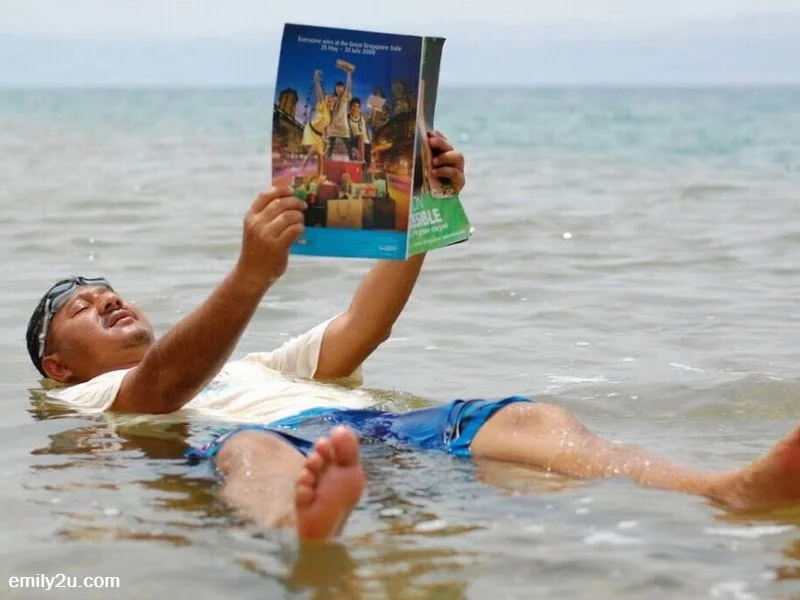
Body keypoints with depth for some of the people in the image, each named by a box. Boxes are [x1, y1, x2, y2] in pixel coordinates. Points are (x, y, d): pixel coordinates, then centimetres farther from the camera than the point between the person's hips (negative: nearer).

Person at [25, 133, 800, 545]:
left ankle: (731, 492, -49)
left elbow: (358, 330, 31)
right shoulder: (91, 403, 23)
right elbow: (164, 383, -2)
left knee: (531, 419, -22)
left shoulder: (251, 369, 44)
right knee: (253, 449, -42)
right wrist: (250, 276, -20)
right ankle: (307, 523, -81)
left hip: (374, 427, 5)